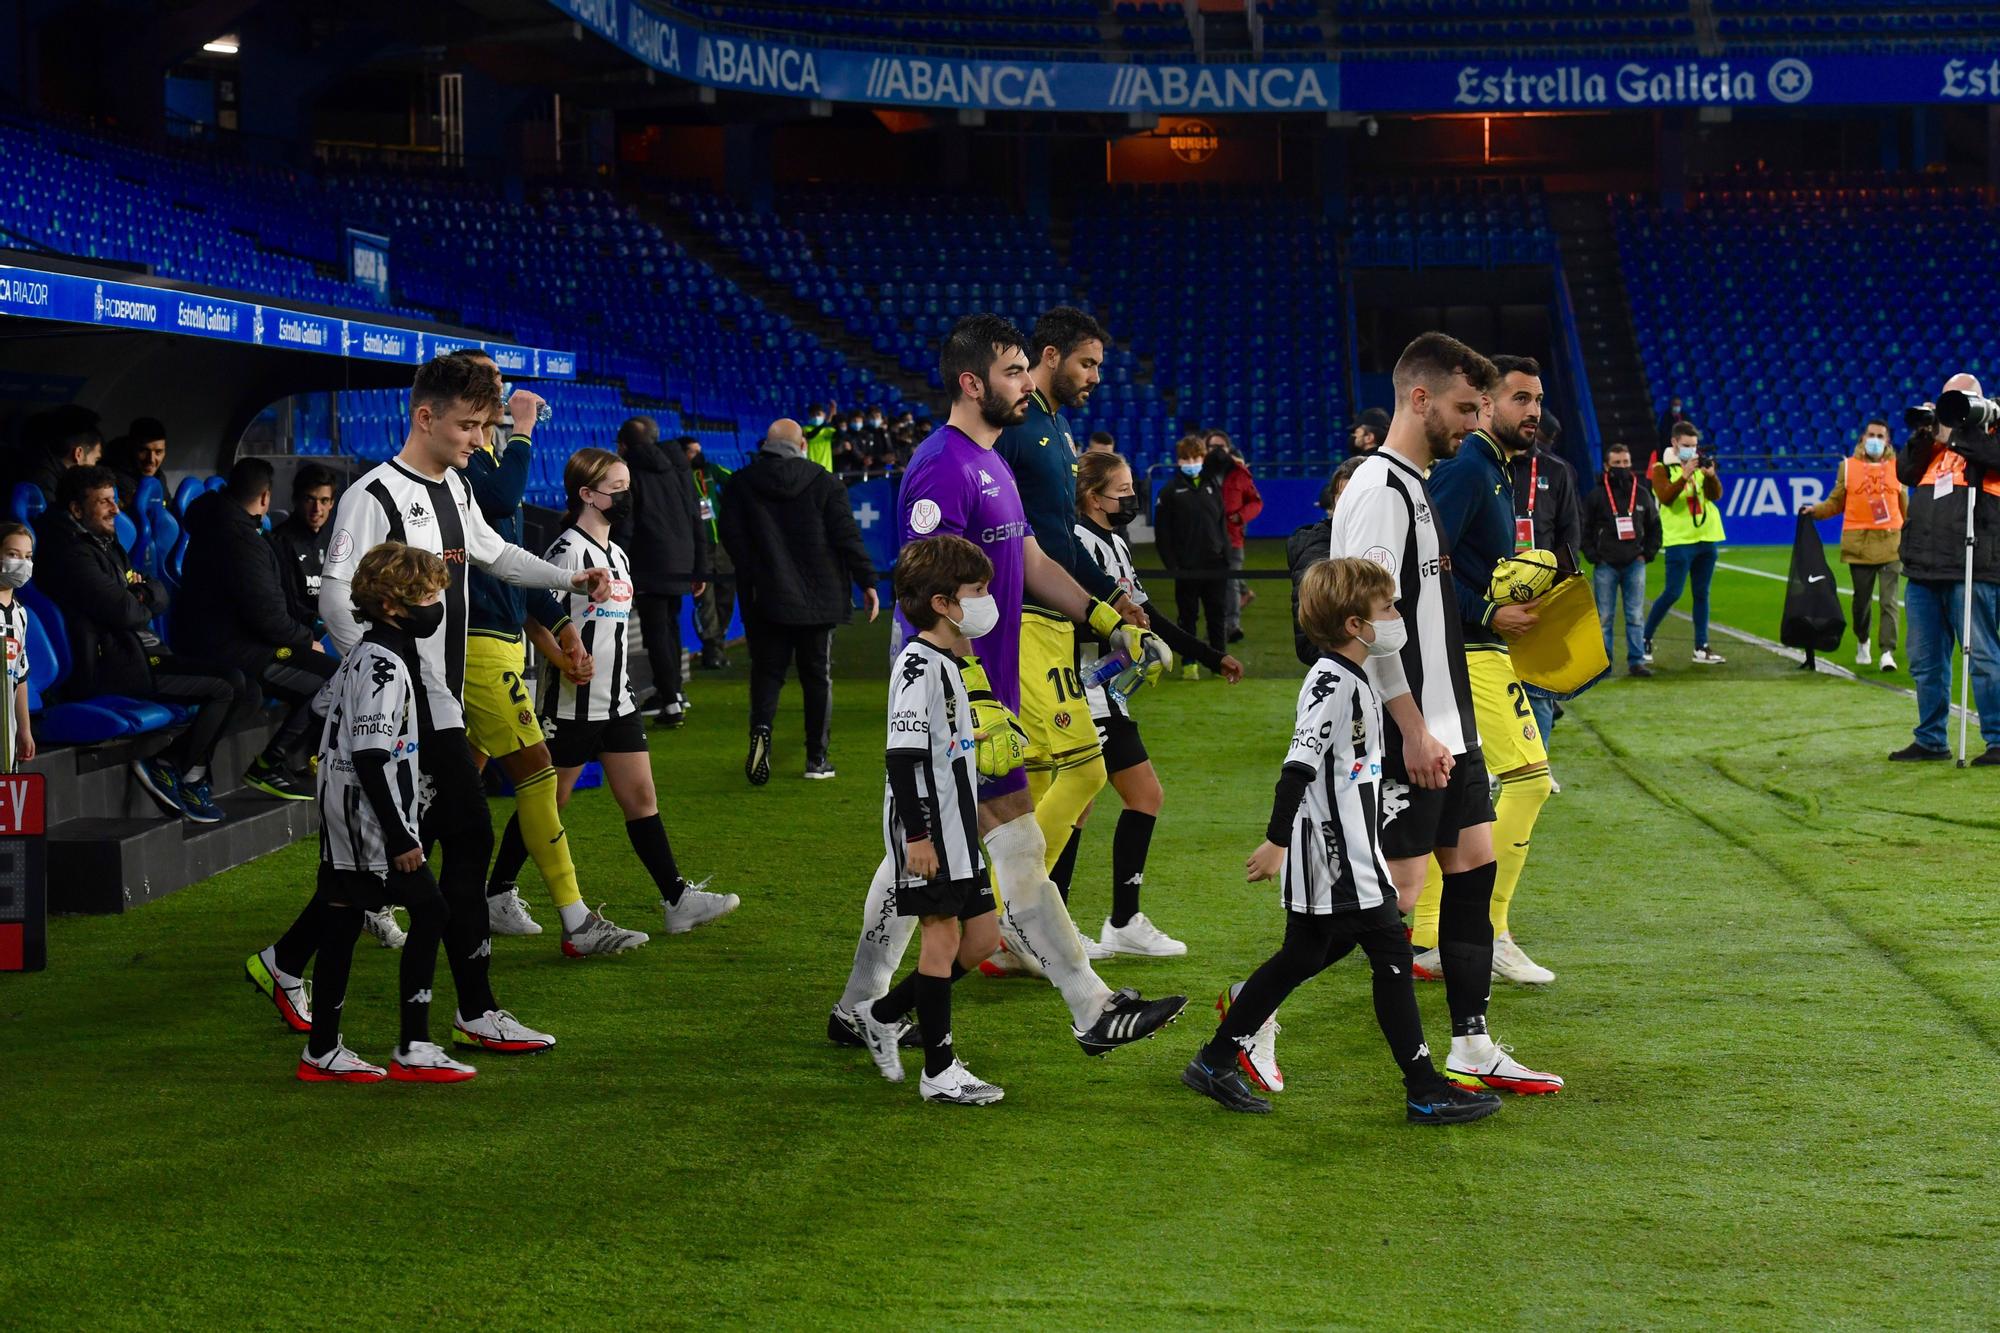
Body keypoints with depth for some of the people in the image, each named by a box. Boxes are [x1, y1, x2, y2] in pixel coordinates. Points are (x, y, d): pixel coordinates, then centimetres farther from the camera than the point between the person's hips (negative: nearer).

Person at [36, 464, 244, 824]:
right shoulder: (72, 552, -13)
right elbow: (123, 612, -19)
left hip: (139, 654, 10)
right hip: (108, 668, -10)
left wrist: (142, 591, -2)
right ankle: (170, 769, -2)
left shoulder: (105, 544, 20)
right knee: (221, 689, -15)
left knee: (236, 682, -1)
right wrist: (142, 606, 3)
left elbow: (159, 597, 20)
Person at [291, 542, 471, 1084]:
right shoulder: (385, 665, -17)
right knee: (429, 912, -5)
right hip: (373, 820, -10)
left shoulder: (360, 656, 15)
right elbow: (370, 757, -23)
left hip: (344, 822, 10)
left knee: (340, 920, 11)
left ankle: (323, 1053, 15)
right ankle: (414, 1050, -4)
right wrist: (400, 836, -21)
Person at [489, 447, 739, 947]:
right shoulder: (568, 551, -13)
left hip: (616, 702, 8)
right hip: (571, 703, -8)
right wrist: (565, 662, -31)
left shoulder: (616, 555, 15)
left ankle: (677, 900, 9)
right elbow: (537, 620, -20)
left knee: (640, 796, 7)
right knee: (547, 800, 0)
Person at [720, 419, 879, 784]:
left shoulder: (742, 484, 0)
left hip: (766, 599, 0)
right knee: (818, 675, 8)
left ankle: (761, 728, -22)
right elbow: (847, 536, -5)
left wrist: (749, 578, 9)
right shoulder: (825, 483, -3)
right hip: (818, 598, 0)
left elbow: (731, 536, 0)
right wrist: (867, 582, 2)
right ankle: (817, 758, 10)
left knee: (767, 671, 6)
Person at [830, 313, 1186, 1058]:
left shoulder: (989, 465, 16)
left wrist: (1108, 621, 15)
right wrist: (983, 707, -26)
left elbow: (1030, 563, 24)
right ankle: (1093, 1012, 0)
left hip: (970, 696, 10)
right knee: (1017, 848, -5)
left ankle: (860, 1009, 22)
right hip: (958, 696, -10)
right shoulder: (941, 469, -17)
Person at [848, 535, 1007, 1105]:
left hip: (956, 825, 10)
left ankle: (883, 1016, 21)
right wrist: (917, 834, -23)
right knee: (942, 932, -6)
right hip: (926, 826, -10)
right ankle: (940, 1069, 2)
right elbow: (903, 754, -21)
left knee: (983, 935, 10)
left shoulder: (950, 663, 15)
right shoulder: (919, 666, -16)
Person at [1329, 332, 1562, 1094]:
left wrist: (1489, 613, 11)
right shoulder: (1379, 489, -16)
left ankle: (1472, 1050, 14)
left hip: (1445, 725, 10)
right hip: (1406, 735, -10)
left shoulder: (1421, 485, 15)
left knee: (1474, 864, 9)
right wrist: (1414, 730, -22)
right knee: (1392, 892, -7)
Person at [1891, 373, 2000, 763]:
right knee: (1926, 661, 11)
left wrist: (1955, 431, -12)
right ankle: (1930, 740, 20)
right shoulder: (1936, 437, 19)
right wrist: (1923, 434, 0)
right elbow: (1905, 473, 12)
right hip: (1923, 569, 7)